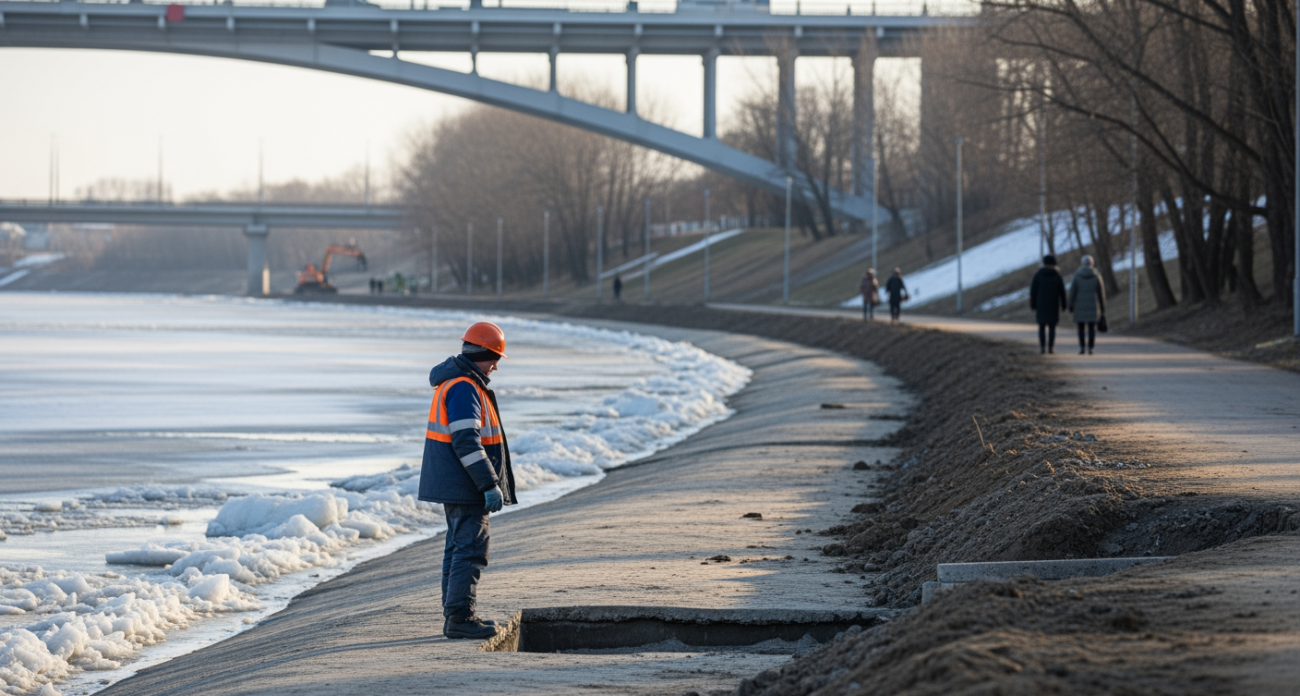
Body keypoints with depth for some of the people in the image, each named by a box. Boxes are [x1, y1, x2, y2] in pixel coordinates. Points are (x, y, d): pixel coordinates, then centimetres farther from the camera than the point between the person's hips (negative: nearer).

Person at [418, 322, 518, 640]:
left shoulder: (453, 381, 15)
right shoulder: (464, 388, -19)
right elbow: (467, 442, -25)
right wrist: (490, 485, -24)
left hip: (454, 483, 11)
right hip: (464, 486, -11)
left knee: (459, 547, 16)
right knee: (471, 550, -10)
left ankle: (456, 614, 22)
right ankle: (459, 617, -11)